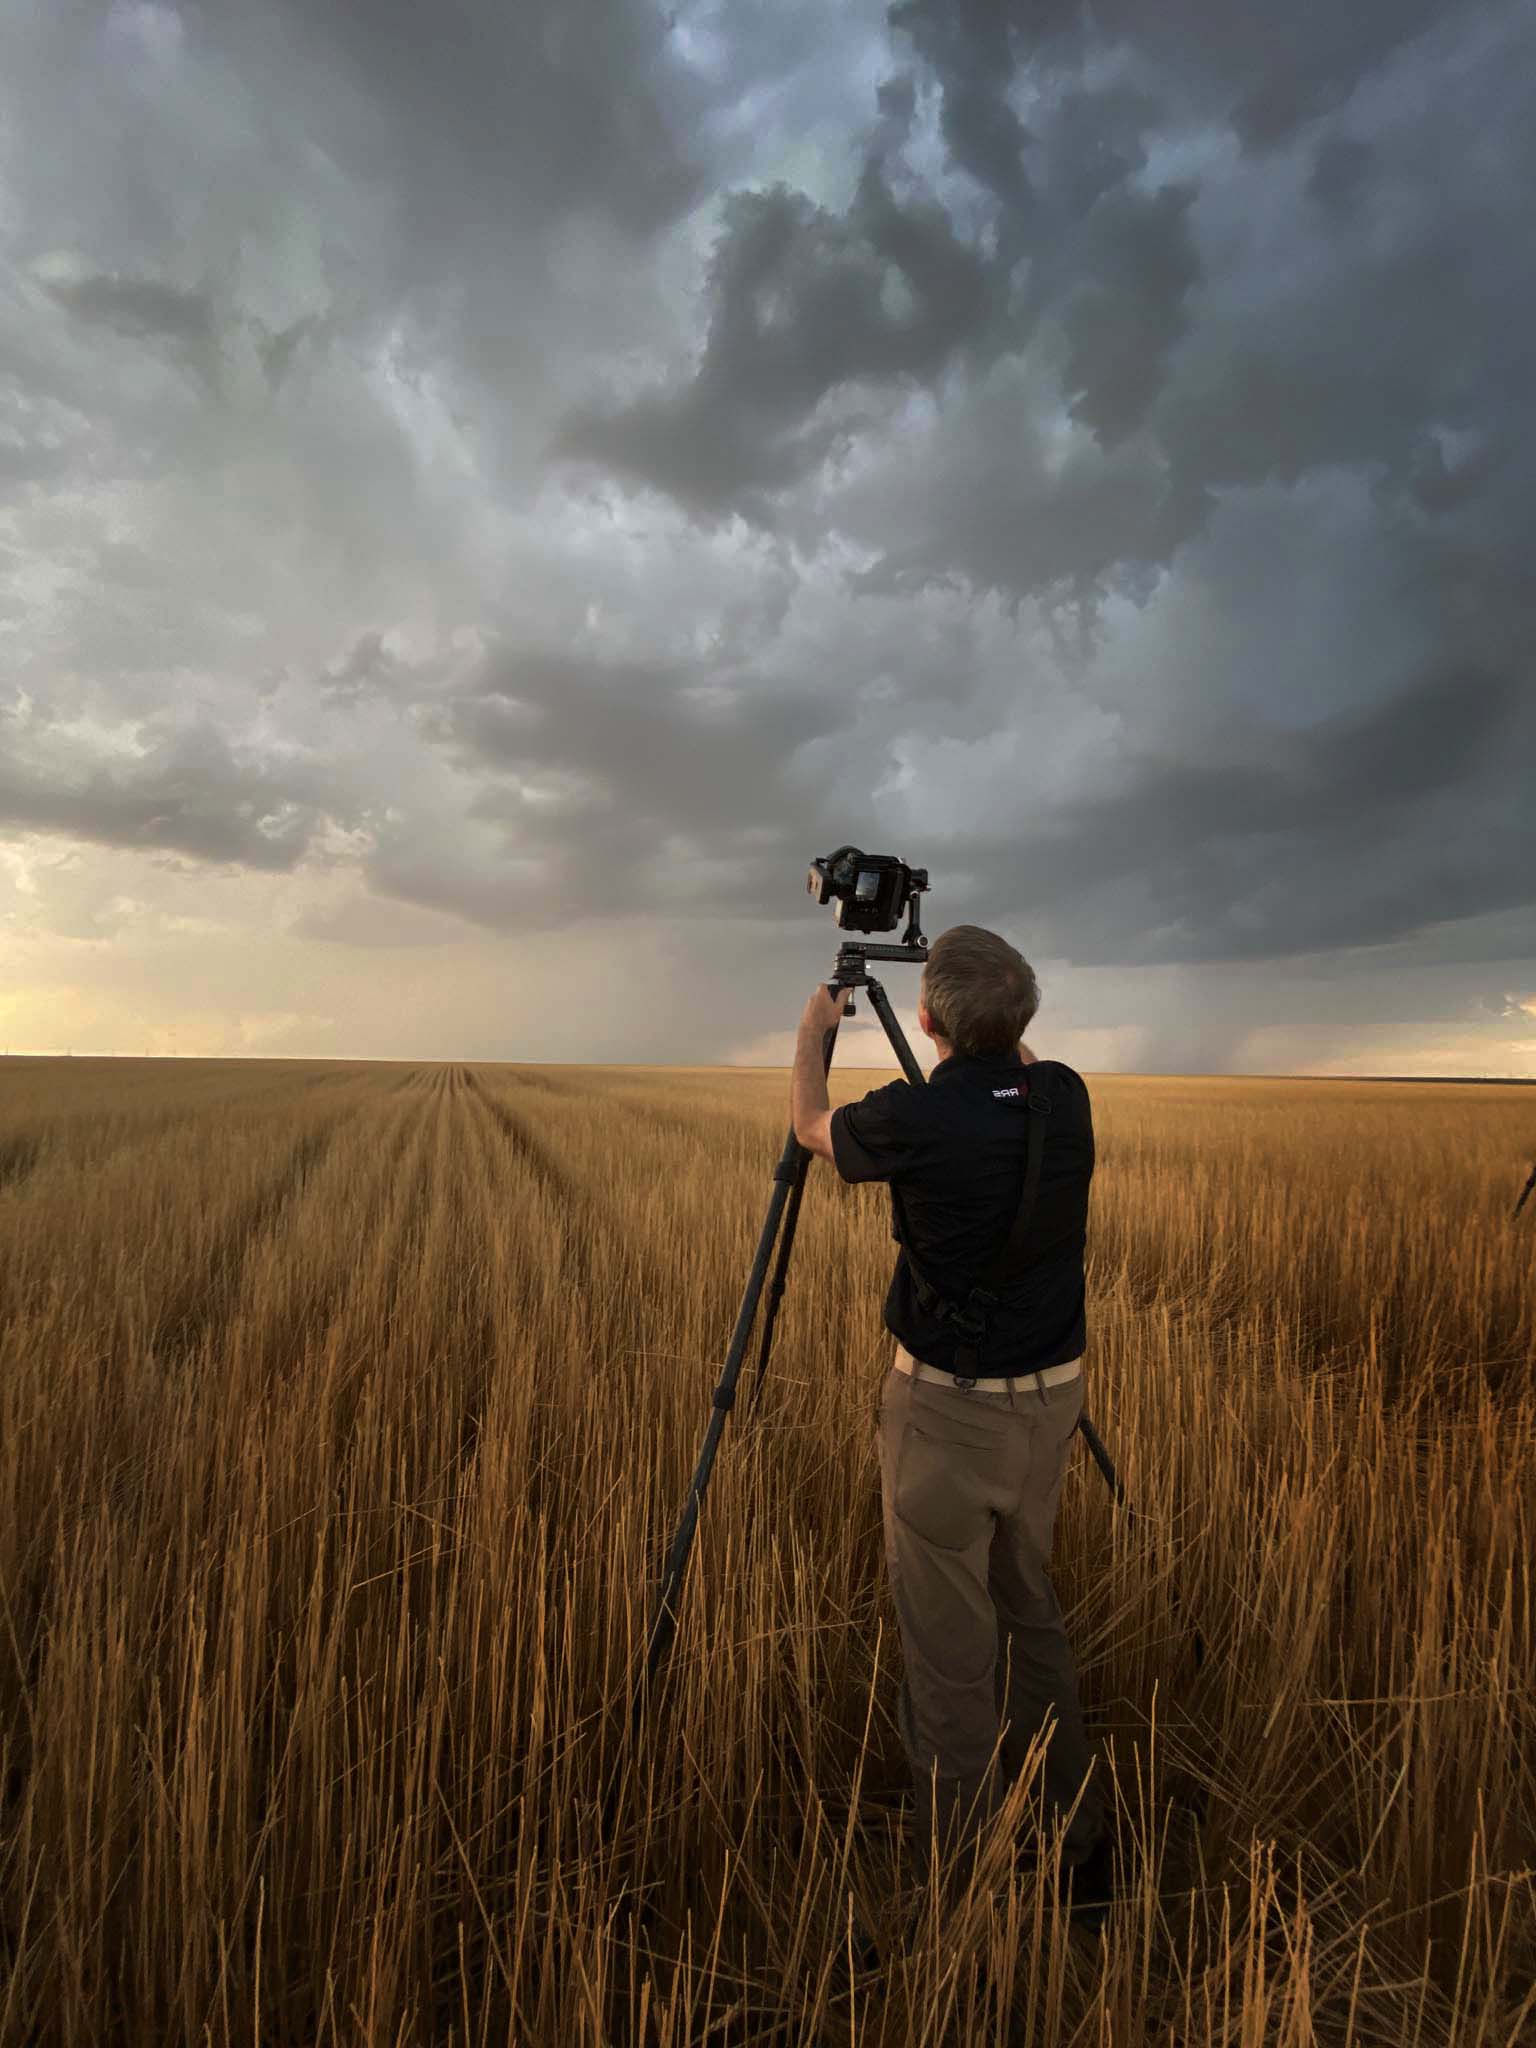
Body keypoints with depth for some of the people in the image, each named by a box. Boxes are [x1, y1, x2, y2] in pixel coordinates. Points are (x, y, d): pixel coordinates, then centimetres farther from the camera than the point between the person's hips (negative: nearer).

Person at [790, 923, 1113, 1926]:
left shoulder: (916, 1116, -21)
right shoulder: (1065, 1096, -6)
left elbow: (813, 1128, 2)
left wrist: (814, 1035, 18)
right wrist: (995, 1031, 32)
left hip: (949, 1408, -6)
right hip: (1052, 1395, 7)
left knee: (952, 1650, 9)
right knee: (1033, 1612, 24)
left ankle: (961, 1889, 26)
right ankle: (1076, 1851, 40)